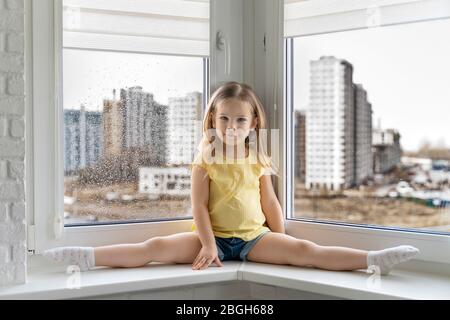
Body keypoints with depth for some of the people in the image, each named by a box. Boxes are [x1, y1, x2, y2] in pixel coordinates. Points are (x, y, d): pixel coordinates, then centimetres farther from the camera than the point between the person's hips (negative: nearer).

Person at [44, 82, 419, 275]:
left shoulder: (258, 162, 5)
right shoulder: (206, 160, -1)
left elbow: (270, 202, 9)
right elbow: (199, 205, -6)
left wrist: (282, 245, 7)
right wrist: (208, 245, -16)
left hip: (254, 237, 1)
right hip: (214, 237, -1)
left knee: (305, 250, -19)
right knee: (155, 247, -20)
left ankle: (373, 259, -26)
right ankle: (88, 257, -26)